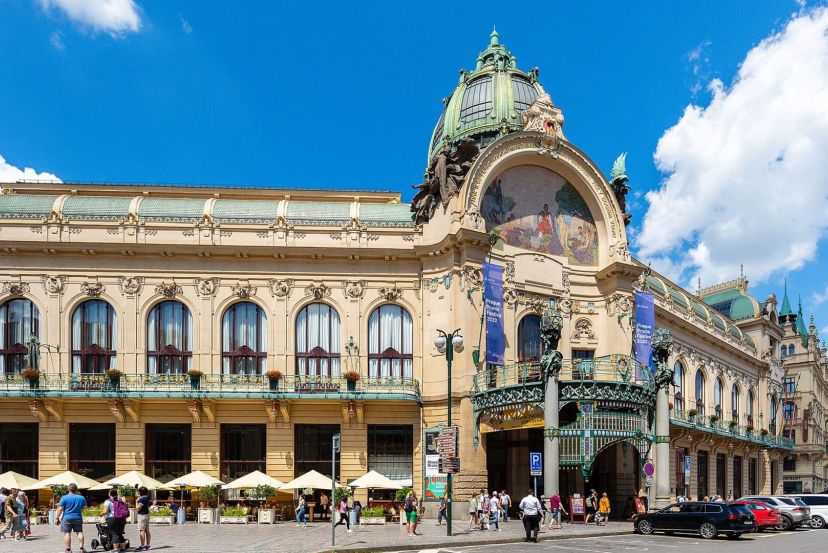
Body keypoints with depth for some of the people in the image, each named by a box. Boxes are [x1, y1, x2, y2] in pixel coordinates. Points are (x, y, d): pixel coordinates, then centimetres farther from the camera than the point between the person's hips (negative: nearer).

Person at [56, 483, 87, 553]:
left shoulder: (64, 498, -7)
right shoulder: (81, 498, 3)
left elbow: (60, 509, -9)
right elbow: (84, 507, 17)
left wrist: (57, 518, -2)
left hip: (67, 518, -3)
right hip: (78, 518, 3)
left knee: (67, 533, 1)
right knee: (79, 532, 9)